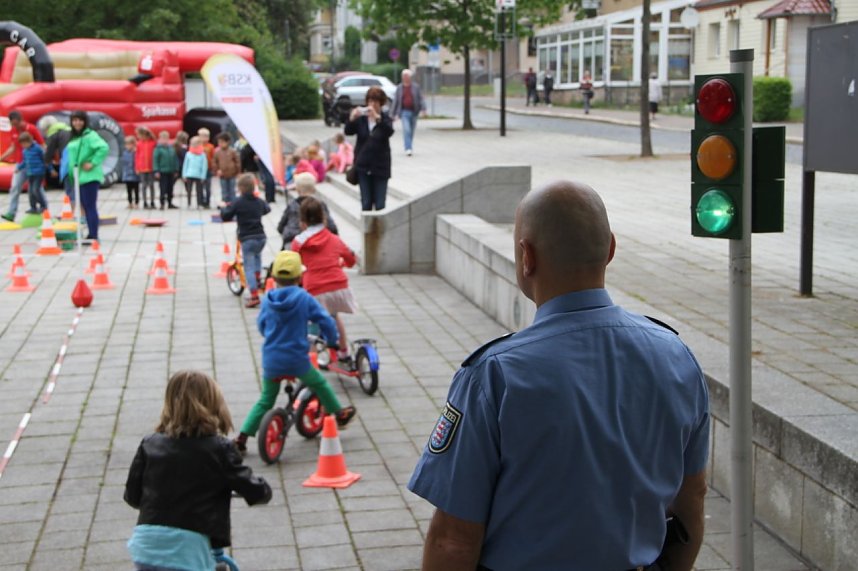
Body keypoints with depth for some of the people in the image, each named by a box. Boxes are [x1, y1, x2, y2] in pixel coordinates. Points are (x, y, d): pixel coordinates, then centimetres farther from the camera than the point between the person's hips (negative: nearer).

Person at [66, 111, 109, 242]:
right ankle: (91, 235, 18)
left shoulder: (90, 135, -11)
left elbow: (104, 148, -25)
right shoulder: (74, 137, 17)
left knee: (90, 206, -9)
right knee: (85, 206, 12)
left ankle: (94, 236, -7)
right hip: (79, 177, 9)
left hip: (89, 177, -9)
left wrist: (93, 163, -21)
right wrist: (72, 173, 17)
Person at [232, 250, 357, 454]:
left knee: (265, 400, 15)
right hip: (297, 360, -3)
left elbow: (261, 325, 15)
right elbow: (325, 320, -6)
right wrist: (332, 340, 14)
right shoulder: (304, 298, -8)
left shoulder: (268, 300, 0)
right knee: (320, 384, 23)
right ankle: (339, 414, 37)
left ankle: (242, 436, 8)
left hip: (271, 361, 3)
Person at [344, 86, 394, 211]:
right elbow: (348, 131, -9)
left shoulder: (385, 118, 0)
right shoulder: (361, 118, 4)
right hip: (363, 166, 2)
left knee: (380, 205, -4)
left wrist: (377, 117, -37)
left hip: (380, 167, -2)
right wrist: (352, 119, -29)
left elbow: (389, 131, -21)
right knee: (366, 204, 4)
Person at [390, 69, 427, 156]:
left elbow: (421, 98, 0)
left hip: (413, 112, 1)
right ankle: (408, 149, -20)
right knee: (406, 130, -16)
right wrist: (392, 114, 6)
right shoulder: (399, 88, 6)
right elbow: (395, 101, 8)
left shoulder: (416, 87, 4)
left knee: (411, 131, 10)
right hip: (404, 112, -1)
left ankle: (410, 147, 26)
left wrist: (423, 109, -15)